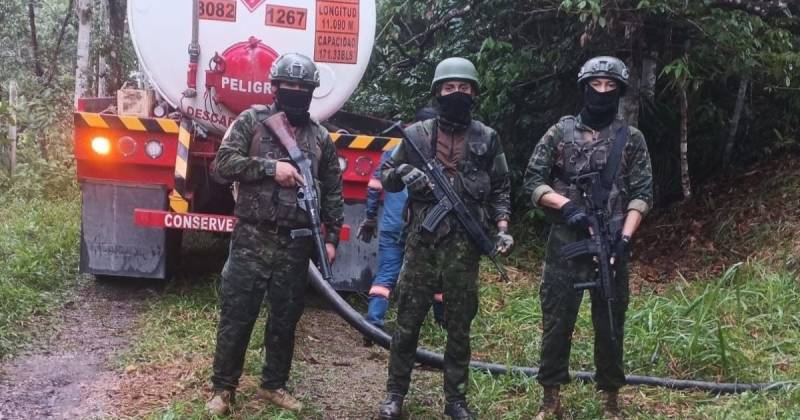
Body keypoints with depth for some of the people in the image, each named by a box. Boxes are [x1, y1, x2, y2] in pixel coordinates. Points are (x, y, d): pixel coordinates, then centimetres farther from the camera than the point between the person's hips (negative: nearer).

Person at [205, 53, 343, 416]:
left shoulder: (321, 137, 10)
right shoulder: (252, 120, 2)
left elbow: (333, 193, 12)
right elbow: (224, 162, -8)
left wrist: (332, 238, 6)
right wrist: (271, 167, -15)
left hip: (296, 245, 3)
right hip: (252, 239, -3)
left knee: (286, 319, 12)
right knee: (236, 317, 2)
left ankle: (274, 385, 28)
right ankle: (223, 388, 15)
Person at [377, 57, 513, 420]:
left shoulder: (487, 139, 6)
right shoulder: (417, 134, 4)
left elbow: (500, 190, 11)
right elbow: (385, 176, 11)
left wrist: (502, 227, -3)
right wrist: (402, 174, -11)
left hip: (465, 246, 1)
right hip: (421, 243, 0)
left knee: (459, 328, 8)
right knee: (407, 323, 5)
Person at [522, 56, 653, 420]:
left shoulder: (632, 139, 7)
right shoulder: (560, 132, 5)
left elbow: (641, 194, 2)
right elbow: (532, 180, 4)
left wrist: (625, 236, -11)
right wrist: (565, 204, -12)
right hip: (565, 243, 0)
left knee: (610, 325, 6)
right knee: (556, 321, 4)